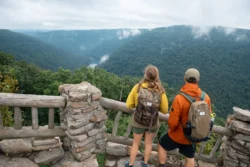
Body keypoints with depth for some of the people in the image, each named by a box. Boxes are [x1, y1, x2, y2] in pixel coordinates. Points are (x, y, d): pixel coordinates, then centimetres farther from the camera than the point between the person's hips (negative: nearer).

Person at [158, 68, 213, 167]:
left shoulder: (179, 98, -29)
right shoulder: (206, 97, -13)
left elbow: (173, 121, -23)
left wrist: (171, 129, 0)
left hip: (178, 135, -4)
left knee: (162, 145, 22)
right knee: (190, 158, 26)